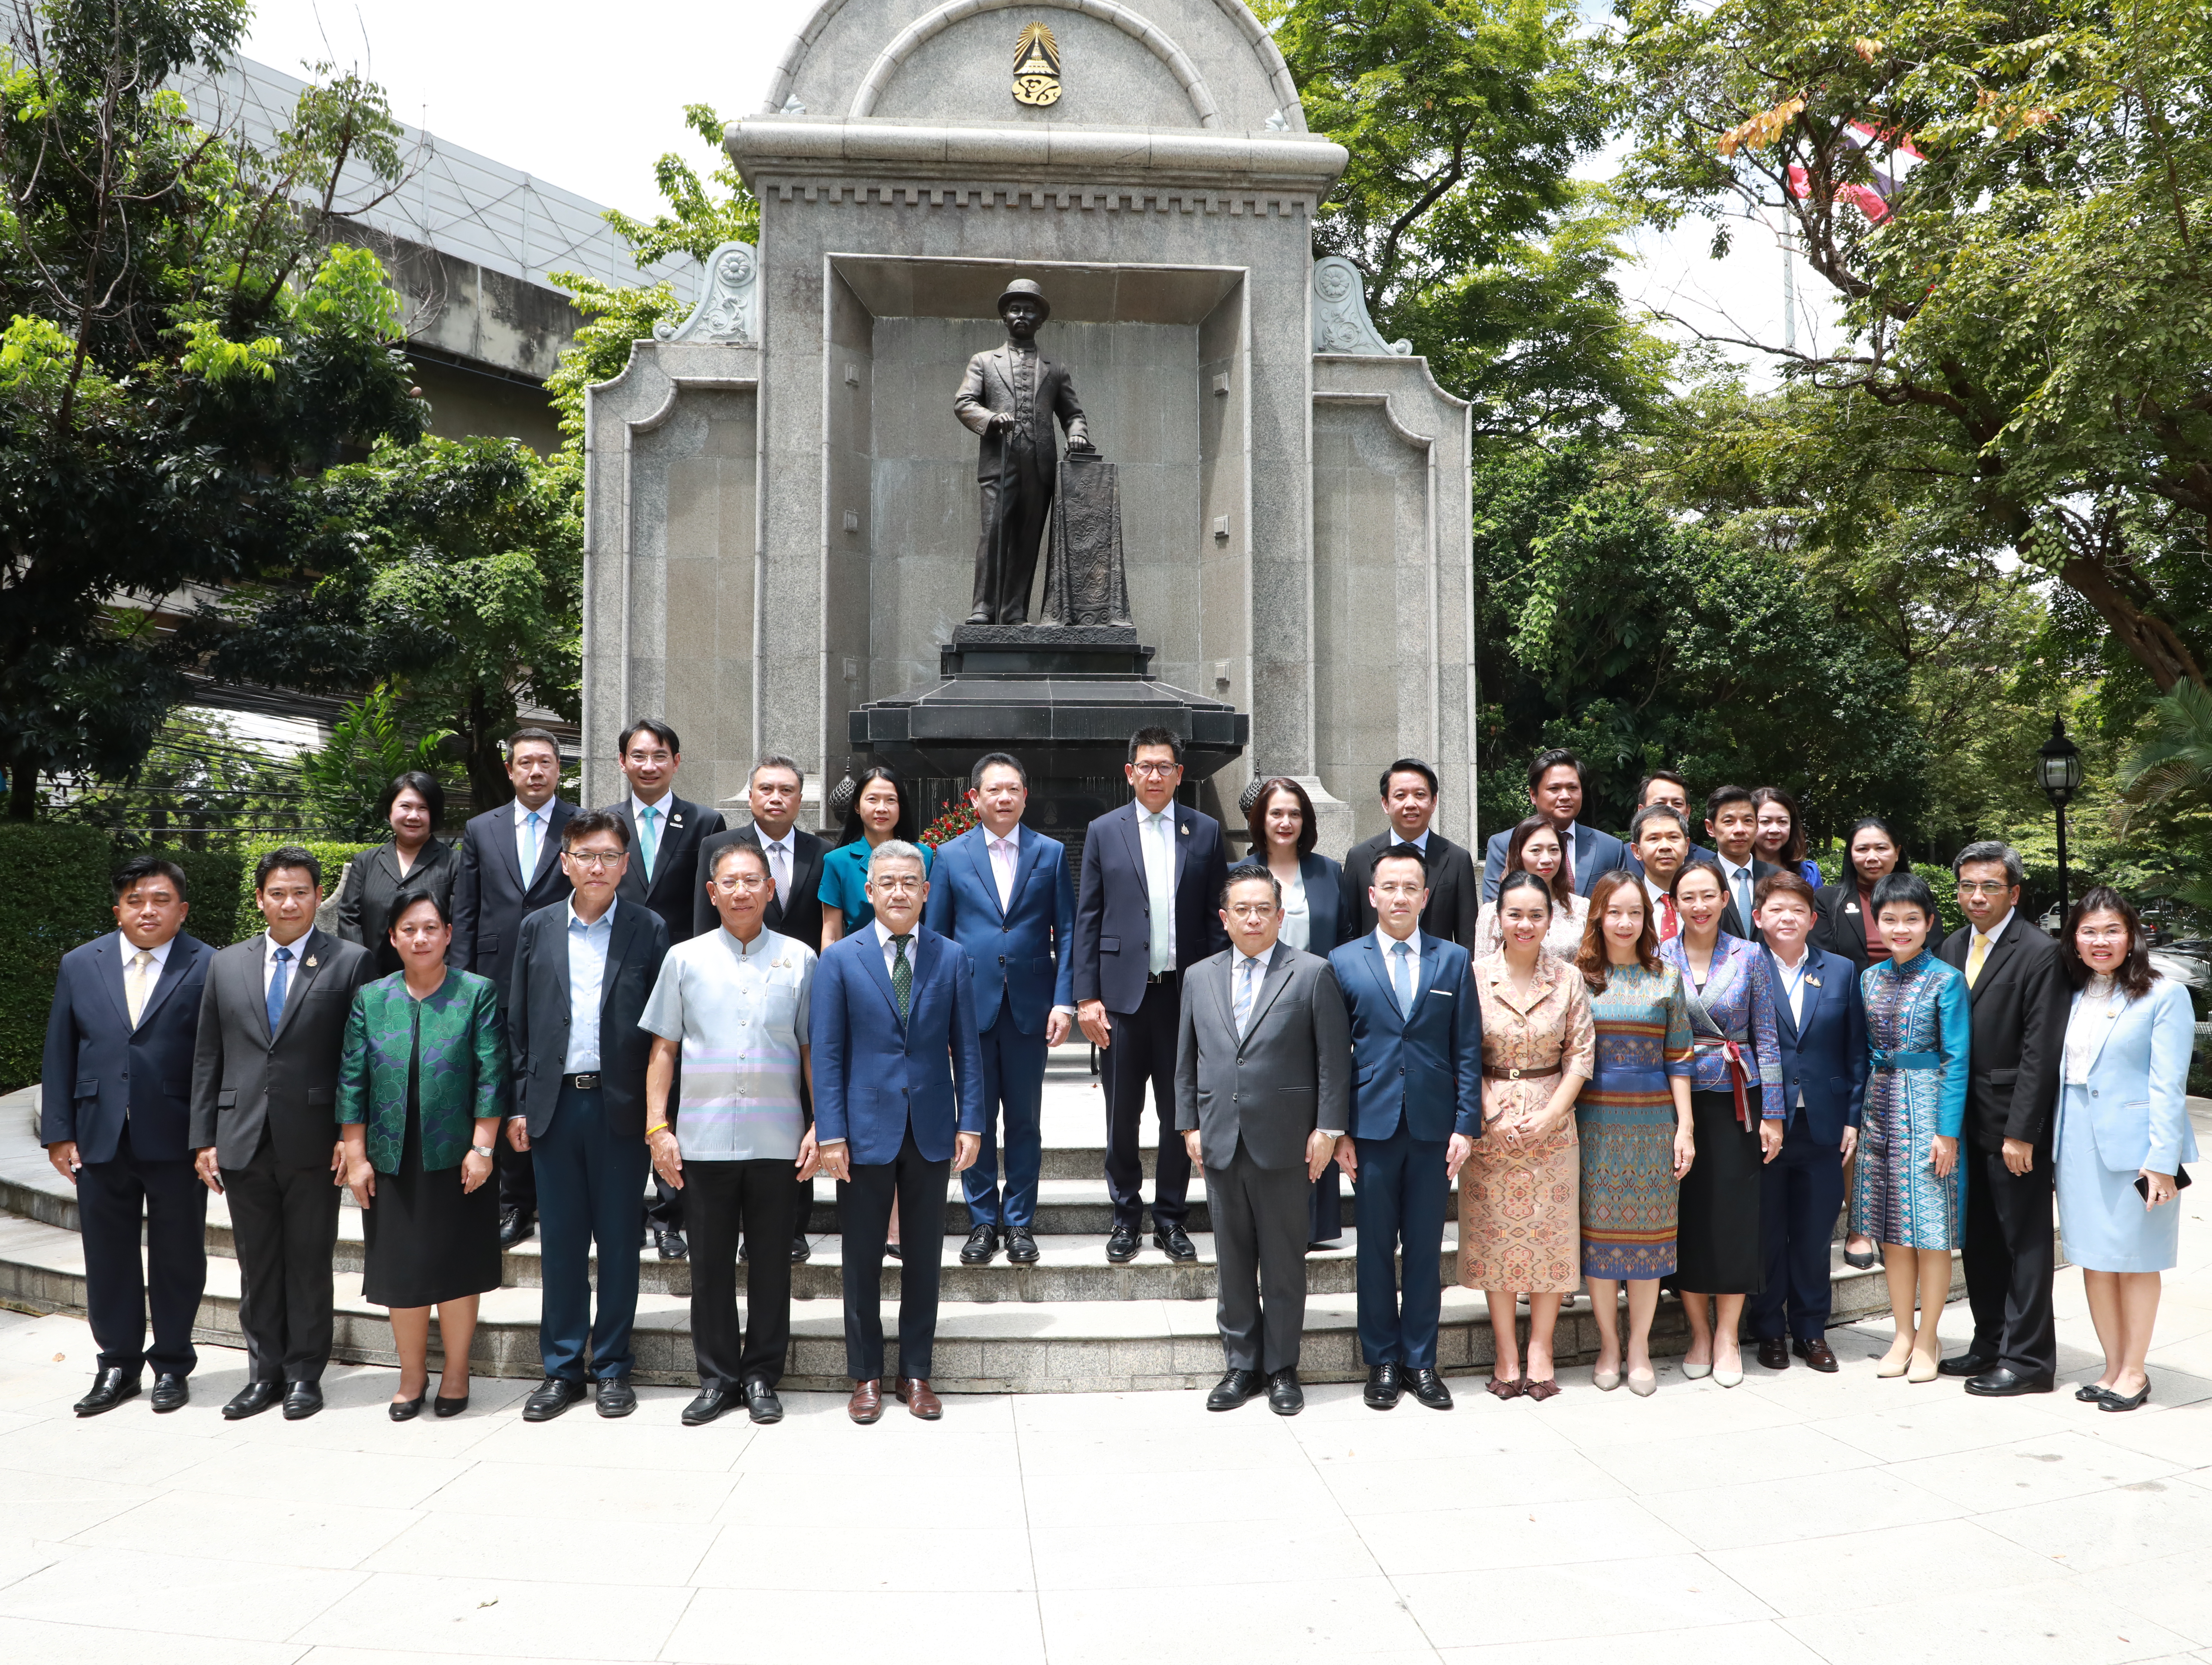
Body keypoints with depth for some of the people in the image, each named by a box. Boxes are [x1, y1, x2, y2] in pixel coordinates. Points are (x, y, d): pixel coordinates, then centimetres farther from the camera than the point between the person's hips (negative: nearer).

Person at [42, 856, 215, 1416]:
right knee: (108, 1255, 12)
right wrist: (59, 1132, 2)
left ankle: (172, 1365, 23)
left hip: (176, 1140, -3)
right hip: (100, 1137, 3)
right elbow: (59, 1055, 8)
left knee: (177, 1256, 8)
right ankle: (118, 1365, 26)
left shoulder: (209, 968, -4)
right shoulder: (80, 965, 7)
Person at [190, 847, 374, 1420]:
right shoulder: (226, 965, 10)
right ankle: (264, 1372, 23)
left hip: (313, 1142, -3)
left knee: (310, 1263, 6)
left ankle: (305, 1374, 17)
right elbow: (208, 1057, 11)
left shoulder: (349, 962, -1)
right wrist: (204, 1138, 6)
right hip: (243, 1141, 3)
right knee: (256, 1264, 11)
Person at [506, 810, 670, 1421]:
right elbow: (519, 1022, 10)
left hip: (621, 1105, -2)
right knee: (561, 1240, 8)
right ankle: (562, 1368, 18)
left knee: (619, 1239, 6)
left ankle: (612, 1367, 18)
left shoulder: (648, 930, 1)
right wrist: (520, 1103, 4)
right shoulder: (537, 929, 8)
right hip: (555, 1103, 2)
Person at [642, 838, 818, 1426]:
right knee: (710, 1260, 7)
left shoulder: (799, 959, 5)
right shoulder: (685, 959, 6)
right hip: (704, 1136, 0)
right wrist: (657, 1127, 1)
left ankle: (762, 1377, 19)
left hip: (776, 1137, 0)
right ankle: (717, 1378, 19)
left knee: (770, 1260, 6)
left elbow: (812, 1050, 7)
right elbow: (664, 1048, 7)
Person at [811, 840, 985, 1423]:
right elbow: (825, 1052, -2)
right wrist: (830, 1132, -8)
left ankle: (916, 1374, 21)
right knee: (863, 1258, 7)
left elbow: (966, 1047, 4)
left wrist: (971, 1123, -3)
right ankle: (866, 1377, 20)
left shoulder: (951, 958, 4)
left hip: (931, 1131, 2)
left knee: (925, 1255, 9)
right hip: (866, 1128, -1)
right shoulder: (839, 959, 0)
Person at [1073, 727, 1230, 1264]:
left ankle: (1171, 1218, 20)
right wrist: (1086, 997, -4)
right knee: (1122, 1114, 7)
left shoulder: (1205, 831, 6)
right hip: (1123, 993, 0)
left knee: (1180, 1113, 7)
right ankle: (1126, 1216, 21)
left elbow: (1216, 917, 5)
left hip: (1185, 993, 1)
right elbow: (1086, 919, 3)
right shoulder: (1104, 832, 4)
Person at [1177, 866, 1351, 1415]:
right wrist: (1189, 1124, 7)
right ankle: (1241, 1364, 22)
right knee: (1233, 1258, 10)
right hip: (1220, 1142, 3)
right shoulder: (1200, 977, 10)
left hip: (1284, 1141, -3)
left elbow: (1334, 1056, -3)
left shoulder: (1313, 974, -2)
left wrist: (1328, 1128, -7)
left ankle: (1282, 1368, 18)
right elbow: (1187, 1058, 13)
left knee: (1284, 1260, 5)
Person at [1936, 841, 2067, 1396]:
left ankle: (2028, 1359, 10)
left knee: (2026, 1240, 2)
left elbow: (2042, 1052, -15)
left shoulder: (2040, 954, -12)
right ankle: (1990, 1344, 27)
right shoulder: (1954, 946, 10)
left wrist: (2021, 1132, -17)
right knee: (1979, 1238, 15)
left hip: (2014, 1121, -7)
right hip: (1967, 1118, 7)